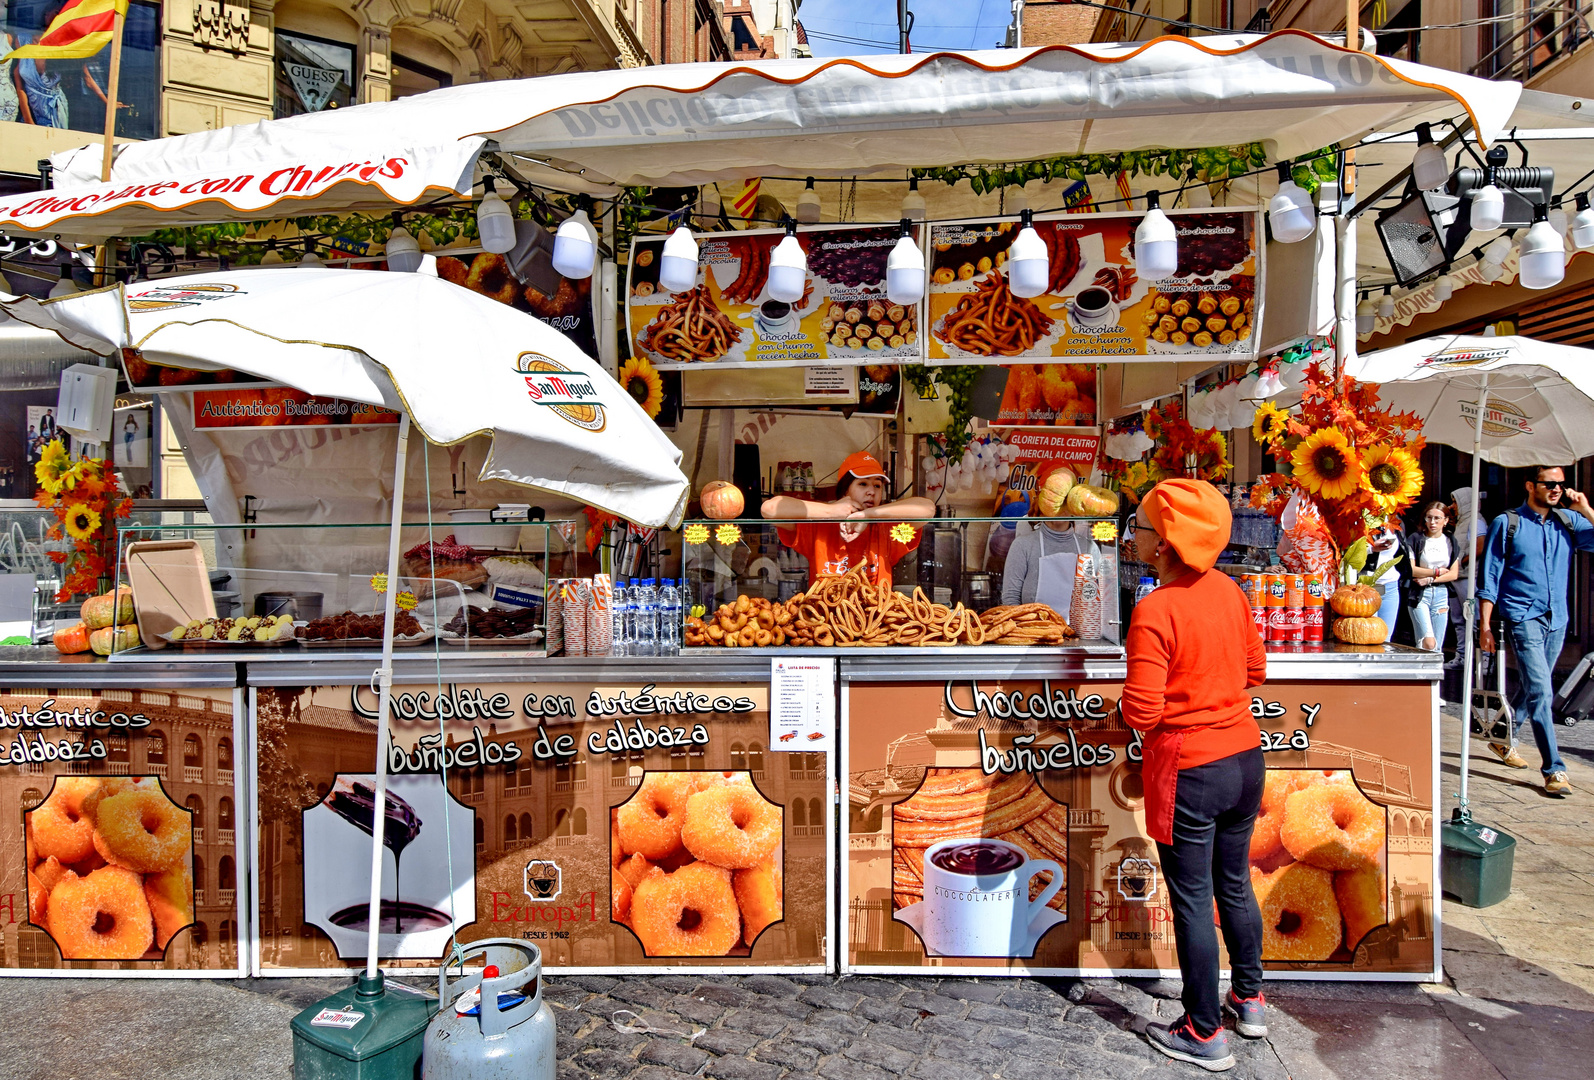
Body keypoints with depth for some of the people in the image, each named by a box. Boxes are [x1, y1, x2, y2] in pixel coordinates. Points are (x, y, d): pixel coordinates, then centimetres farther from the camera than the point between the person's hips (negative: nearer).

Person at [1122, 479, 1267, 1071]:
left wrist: (1124, 703, -3)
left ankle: (1205, 1035, 22)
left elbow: (1142, 713, -23)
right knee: (1235, 885, 23)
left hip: (1190, 772, -7)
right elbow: (1256, 671, 12)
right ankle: (1249, 1000, 41)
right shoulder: (1229, 590, -1)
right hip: (1245, 756, 7)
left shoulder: (1154, 611, -23)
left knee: (1192, 902, 8)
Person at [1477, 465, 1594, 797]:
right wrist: (1485, 625, -8)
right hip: (1523, 617, -5)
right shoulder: (1506, 524, -2)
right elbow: (1490, 578, -3)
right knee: (1540, 690, -12)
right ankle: (1554, 769, -8)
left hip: (1557, 620, 5)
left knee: (1532, 688, 15)